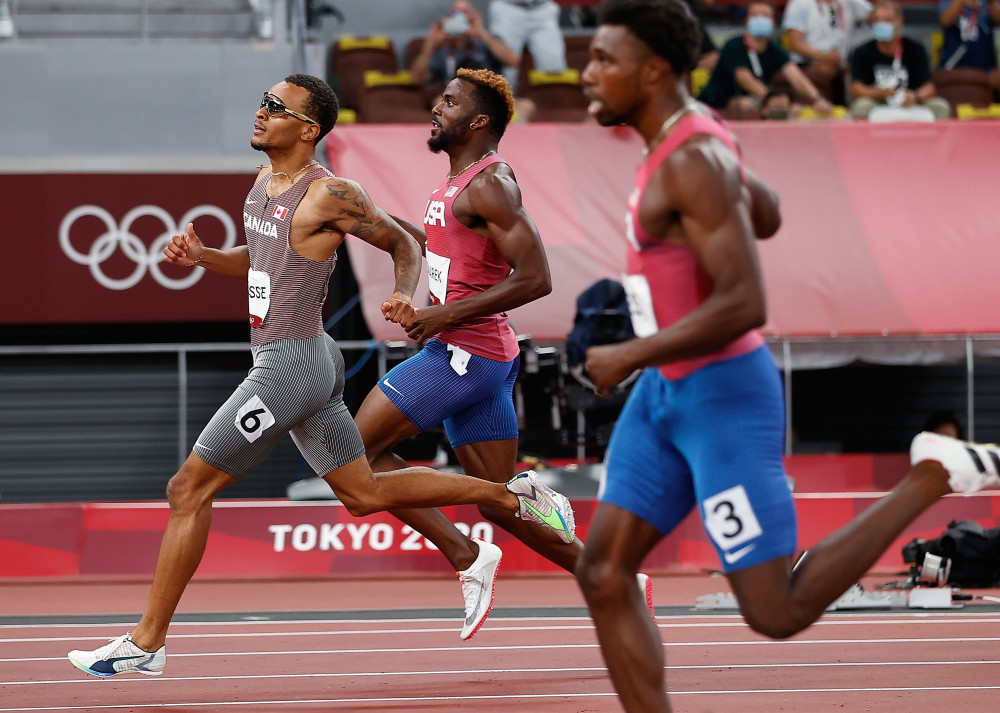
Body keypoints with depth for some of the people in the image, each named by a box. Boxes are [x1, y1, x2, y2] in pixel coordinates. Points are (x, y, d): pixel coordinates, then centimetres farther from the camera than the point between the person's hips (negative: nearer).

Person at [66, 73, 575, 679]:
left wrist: (405, 297, -23)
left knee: (190, 489, -6)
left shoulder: (329, 195, -15)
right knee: (367, 494, 17)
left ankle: (147, 643, 0)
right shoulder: (265, 185, 11)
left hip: (290, 366, -10)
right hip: (306, 363, 10)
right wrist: (201, 256, 8)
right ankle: (515, 496, 22)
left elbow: (403, 244, -4)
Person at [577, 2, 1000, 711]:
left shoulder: (695, 162, -25)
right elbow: (767, 214, 26)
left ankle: (933, 475, 6)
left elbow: (747, 307, -30)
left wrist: (628, 357, -21)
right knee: (602, 574, 1)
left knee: (778, 614, -4)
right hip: (671, 395, 10)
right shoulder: (691, 131, 6)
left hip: (726, 401, -10)